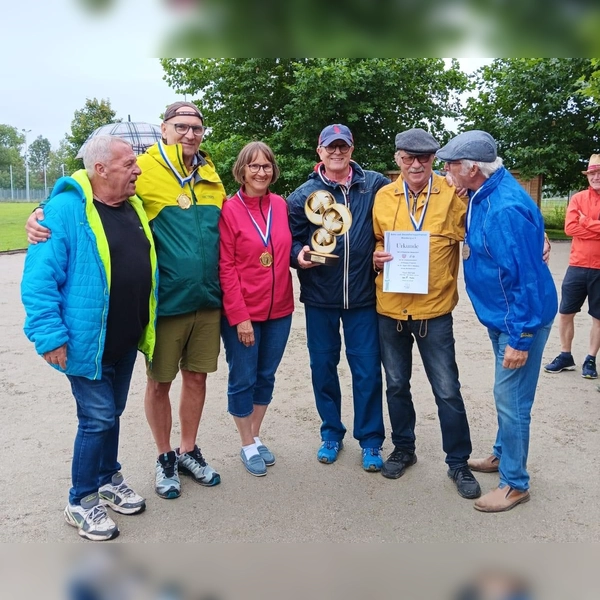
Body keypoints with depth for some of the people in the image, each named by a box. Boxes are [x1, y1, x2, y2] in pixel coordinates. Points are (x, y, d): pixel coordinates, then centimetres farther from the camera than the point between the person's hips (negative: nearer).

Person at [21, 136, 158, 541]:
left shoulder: (134, 208, 7)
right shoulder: (67, 210, -17)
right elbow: (39, 279, -19)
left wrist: (145, 328, 15)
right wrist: (50, 336, -23)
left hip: (125, 341, 7)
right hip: (86, 342, -7)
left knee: (112, 413, 20)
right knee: (98, 418, -1)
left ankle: (108, 479, 39)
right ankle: (81, 502, 19)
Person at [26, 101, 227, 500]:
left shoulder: (211, 176, 8)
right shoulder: (143, 171, -8)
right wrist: (43, 214, -22)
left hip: (207, 302, 5)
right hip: (166, 302, -4)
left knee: (197, 376, 13)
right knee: (160, 381, 8)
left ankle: (188, 451, 33)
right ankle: (165, 458, 30)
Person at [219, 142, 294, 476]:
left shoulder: (281, 205, 4)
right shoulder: (230, 210, -9)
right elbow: (226, 268, -11)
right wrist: (240, 316, -14)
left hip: (279, 310, 5)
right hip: (242, 313, -4)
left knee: (266, 377, 16)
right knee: (243, 379, 8)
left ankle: (257, 438, 34)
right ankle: (248, 446, 26)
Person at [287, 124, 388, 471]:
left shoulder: (375, 185, 1)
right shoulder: (304, 195, 3)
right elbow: (291, 238, 5)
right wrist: (299, 256, -13)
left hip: (363, 297, -1)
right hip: (319, 298, 1)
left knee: (368, 371, 3)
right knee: (323, 367, 12)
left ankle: (371, 441, 20)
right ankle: (331, 432, 30)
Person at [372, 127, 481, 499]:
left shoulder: (452, 194, -5)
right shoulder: (383, 196, 3)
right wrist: (376, 257, -5)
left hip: (434, 309, -3)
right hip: (390, 307, 3)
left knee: (447, 390, 4)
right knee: (396, 384, 16)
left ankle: (458, 462, 23)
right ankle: (403, 449, 36)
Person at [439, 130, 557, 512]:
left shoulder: (506, 209, -28)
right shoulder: (485, 193, 3)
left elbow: (526, 279, -27)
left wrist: (520, 339, -23)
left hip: (521, 319, -10)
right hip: (500, 315, 10)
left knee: (511, 398, 0)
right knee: (507, 395, 22)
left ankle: (515, 483, 17)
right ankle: (503, 454, 41)